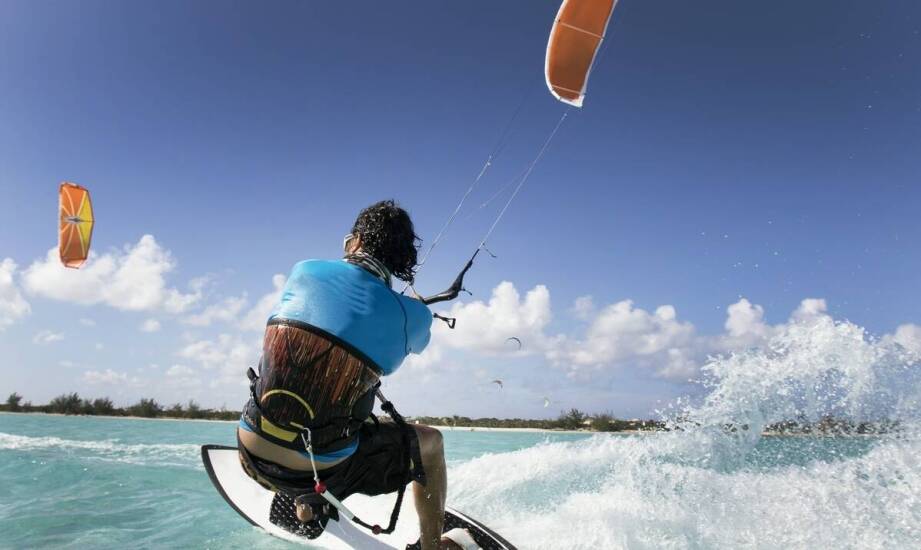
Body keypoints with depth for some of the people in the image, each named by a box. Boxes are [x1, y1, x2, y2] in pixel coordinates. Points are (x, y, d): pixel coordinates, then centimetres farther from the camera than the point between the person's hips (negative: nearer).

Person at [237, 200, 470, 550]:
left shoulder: (304, 271, -2)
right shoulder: (411, 314, -9)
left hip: (252, 455, 4)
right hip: (321, 471, -3)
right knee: (430, 441, 19)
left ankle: (308, 507, 46)